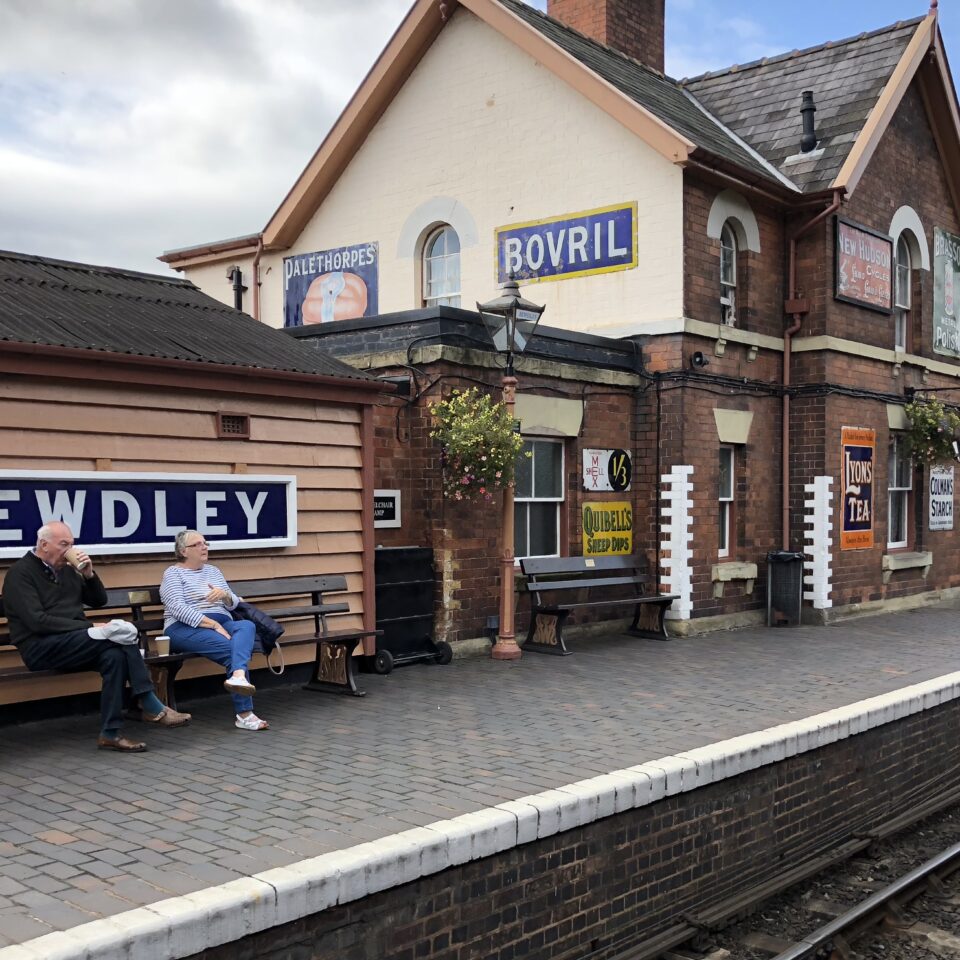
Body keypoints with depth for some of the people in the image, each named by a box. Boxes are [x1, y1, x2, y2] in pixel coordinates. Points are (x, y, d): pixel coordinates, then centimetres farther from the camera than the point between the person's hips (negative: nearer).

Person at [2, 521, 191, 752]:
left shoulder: (66, 570, 18)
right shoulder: (20, 573, -5)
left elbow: (99, 601, 22)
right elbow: (37, 621, -17)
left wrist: (89, 574, 1)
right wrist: (90, 627, -21)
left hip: (74, 643, 7)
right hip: (41, 648, -7)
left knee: (115, 654, -26)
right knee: (117, 633, -27)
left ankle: (111, 733, -28)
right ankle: (152, 708, -22)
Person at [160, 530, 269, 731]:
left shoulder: (212, 570, 23)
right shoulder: (173, 573, 3)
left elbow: (233, 603, 19)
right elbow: (178, 608, -14)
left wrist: (225, 595, -7)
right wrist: (213, 624, -23)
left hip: (222, 623, 5)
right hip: (186, 628, -5)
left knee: (247, 625, -31)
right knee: (231, 648, -32)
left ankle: (238, 676, -57)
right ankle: (244, 714, -39)